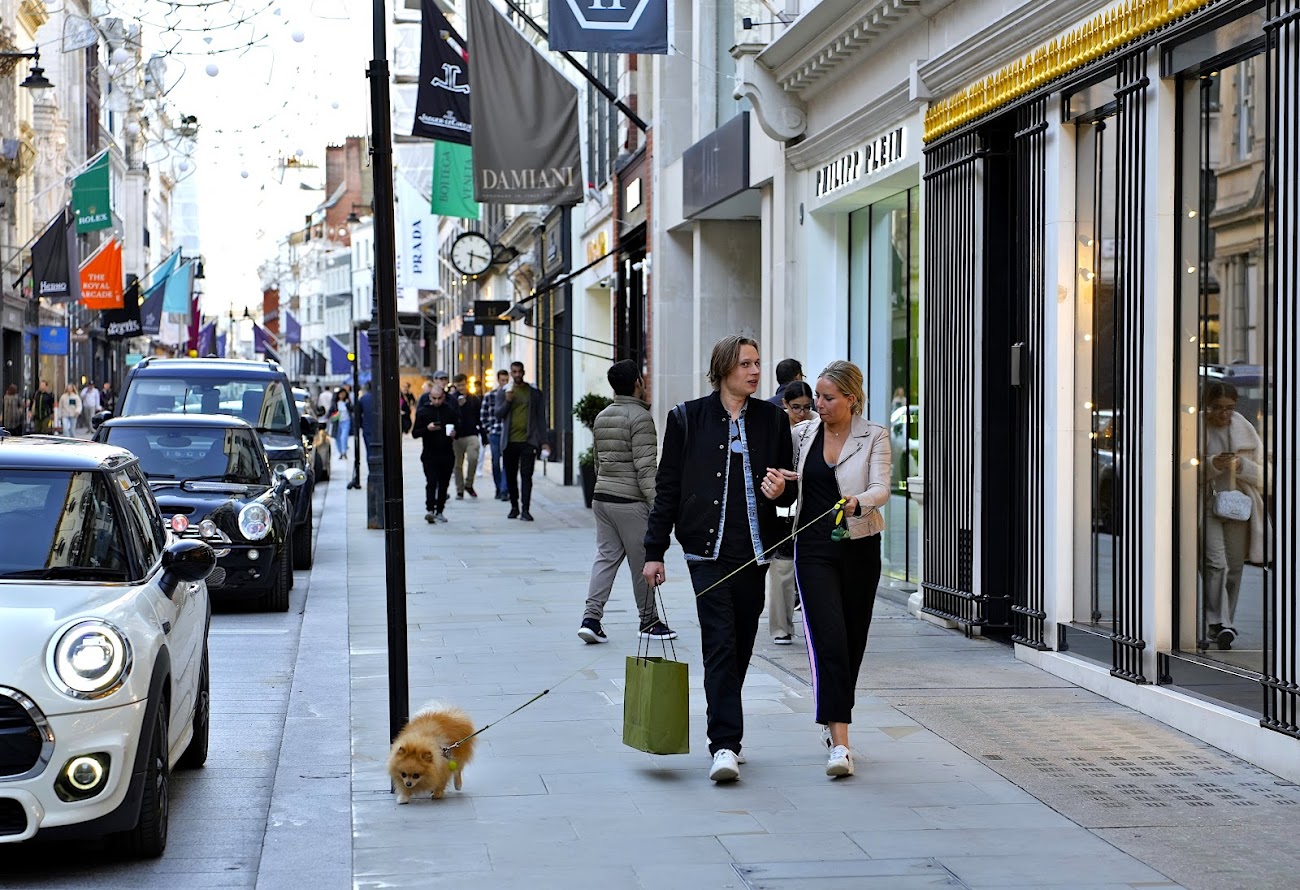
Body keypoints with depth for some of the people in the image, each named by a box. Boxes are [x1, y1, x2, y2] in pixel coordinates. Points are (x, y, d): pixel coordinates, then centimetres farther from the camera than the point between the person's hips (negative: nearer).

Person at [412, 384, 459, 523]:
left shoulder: (450, 411, 7)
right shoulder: (422, 411, 2)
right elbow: (415, 433, 1)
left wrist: (454, 434, -8)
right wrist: (427, 429, -17)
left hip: (447, 454, 3)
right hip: (429, 455, -3)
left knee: (444, 484, 6)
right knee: (431, 482, -14)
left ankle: (439, 511, 13)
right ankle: (429, 509, -21)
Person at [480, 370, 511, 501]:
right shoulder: (489, 395, 6)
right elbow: (483, 415, 11)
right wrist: (488, 429, 4)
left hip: (508, 434, -1)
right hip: (494, 433, 1)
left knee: (506, 462, -8)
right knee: (496, 462, 7)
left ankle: (504, 490, -10)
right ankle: (498, 489, 18)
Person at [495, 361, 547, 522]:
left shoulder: (534, 392, 6)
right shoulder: (504, 392, 9)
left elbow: (541, 417, 6)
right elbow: (498, 413, 2)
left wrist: (542, 441, 0)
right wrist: (507, 401, -16)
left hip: (528, 440, -2)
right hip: (510, 441, 2)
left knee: (526, 475, -9)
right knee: (511, 475, 8)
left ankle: (525, 510, -11)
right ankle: (514, 507, 20)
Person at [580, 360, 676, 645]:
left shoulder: (601, 417, 13)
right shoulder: (640, 417, -13)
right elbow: (645, 467, -18)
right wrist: (656, 503, -17)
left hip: (601, 498, 8)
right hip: (630, 501, -8)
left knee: (606, 557, 7)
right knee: (642, 563, 4)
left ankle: (591, 617, -5)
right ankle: (649, 621, 14)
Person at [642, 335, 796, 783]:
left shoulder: (772, 419, 9)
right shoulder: (688, 418, 1)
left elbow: (789, 488, 16)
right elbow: (667, 487, 4)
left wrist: (781, 491, -9)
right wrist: (654, 551, 2)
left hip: (754, 551, 3)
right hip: (708, 550, -3)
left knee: (740, 647, 8)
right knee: (720, 643, -14)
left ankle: (724, 737, 23)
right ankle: (725, 745, -17)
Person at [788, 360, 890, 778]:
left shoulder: (874, 436, -1)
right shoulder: (802, 433, 6)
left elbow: (880, 488, -13)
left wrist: (859, 502, -35)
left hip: (858, 548, 0)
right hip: (814, 548, 0)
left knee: (852, 641, 10)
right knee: (828, 640, -14)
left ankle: (834, 722, 33)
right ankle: (840, 743, -19)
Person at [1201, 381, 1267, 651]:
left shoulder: (1245, 430, 8)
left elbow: (1263, 473, 9)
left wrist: (1243, 466, -11)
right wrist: (1211, 465, -18)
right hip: (1206, 505, -3)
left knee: (1234, 567, 7)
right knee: (1215, 563, -17)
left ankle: (1225, 623, 19)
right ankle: (1218, 624, -22)